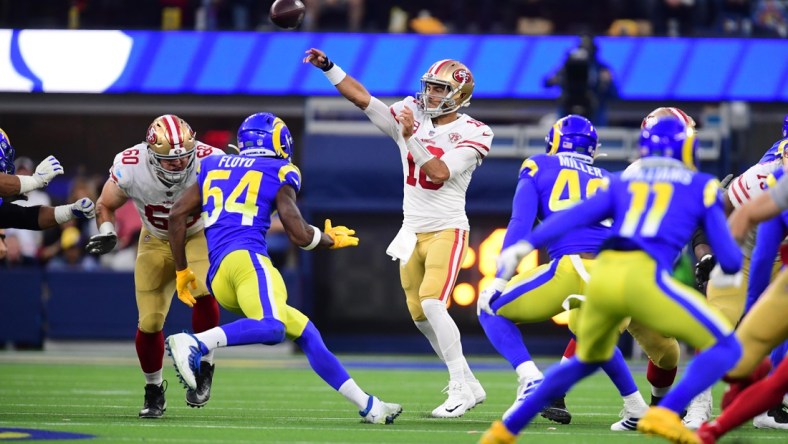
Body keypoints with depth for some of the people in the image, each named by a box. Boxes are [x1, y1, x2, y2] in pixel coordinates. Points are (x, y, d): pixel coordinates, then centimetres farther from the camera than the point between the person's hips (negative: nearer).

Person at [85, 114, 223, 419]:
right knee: (149, 323, -4)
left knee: (204, 294, -31)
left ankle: (203, 368, -9)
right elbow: (106, 205, -6)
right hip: (156, 242, 1)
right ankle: (154, 390, 23)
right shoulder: (129, 168, -26)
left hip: (199, 237, -1)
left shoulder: (210, 162, -29)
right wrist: (107, 233, -23)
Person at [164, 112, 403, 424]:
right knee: (272, 328, -32)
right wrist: (331, 240, 25)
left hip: (217, 279, 7)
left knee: (306, 333, 13)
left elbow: (177, 215, 18)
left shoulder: (213, 167, 27)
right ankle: (194, 343, -48)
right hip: (246, 256, -7)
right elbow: (300, 235, 5)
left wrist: (182, 270, 24)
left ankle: (367, 406, 11)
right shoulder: (278, 174, 12)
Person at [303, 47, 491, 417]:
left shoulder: (470, 134, -9)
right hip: (413, 231, 6)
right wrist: (328, 67, -10)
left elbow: (440, 173, -21)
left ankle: (460, 388, -18)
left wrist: (412, 137, -24)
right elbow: (362, 98, -1)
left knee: (432, 303, -22)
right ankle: (470, 385, 22)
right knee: (420, 315, 9)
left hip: (447, 230, -6)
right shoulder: (410, 115, 4)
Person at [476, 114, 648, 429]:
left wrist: (500, 280, 0)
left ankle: (531, 380, -6)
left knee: (491, 308, 16)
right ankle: (636, 408, 29)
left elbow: (520, 225, 3)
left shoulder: (539, 168, 17)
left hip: (571, 267, -5)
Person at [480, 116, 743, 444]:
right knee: (726, 349, 6)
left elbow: (575, 216, 10)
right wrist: (733, 262, 39)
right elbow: (730, 260, 16)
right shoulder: (701, 188, 19)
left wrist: (525, 246, 2)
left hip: (602, 275, 5)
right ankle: (665, 414, -16)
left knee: (587, 360, 32)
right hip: (644, 278, -5)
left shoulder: (623, 184, 26)